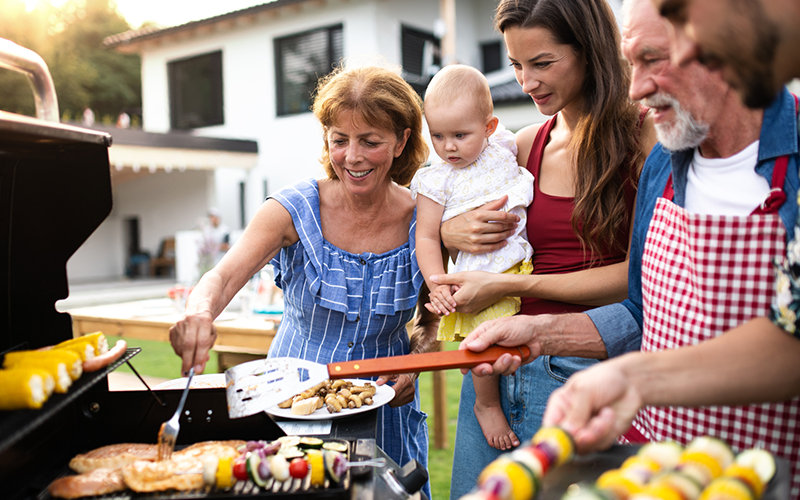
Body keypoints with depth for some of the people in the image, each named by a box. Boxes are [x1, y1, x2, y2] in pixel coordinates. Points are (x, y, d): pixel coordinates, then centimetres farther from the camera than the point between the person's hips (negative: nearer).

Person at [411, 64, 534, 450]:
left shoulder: (503, 150, 5)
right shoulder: (436, 181, -6)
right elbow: (426, 238, -6)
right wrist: (438, 285, -17)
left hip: (522, 264, 5)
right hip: (479, 276, -4)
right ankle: (487, 404, 10)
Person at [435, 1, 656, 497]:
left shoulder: (643, 136, -5)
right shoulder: (525, 146, 9)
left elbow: (641, 275, -11)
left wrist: (511, 284, -11)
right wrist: (450, 232, -5)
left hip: (578, 368, -4)